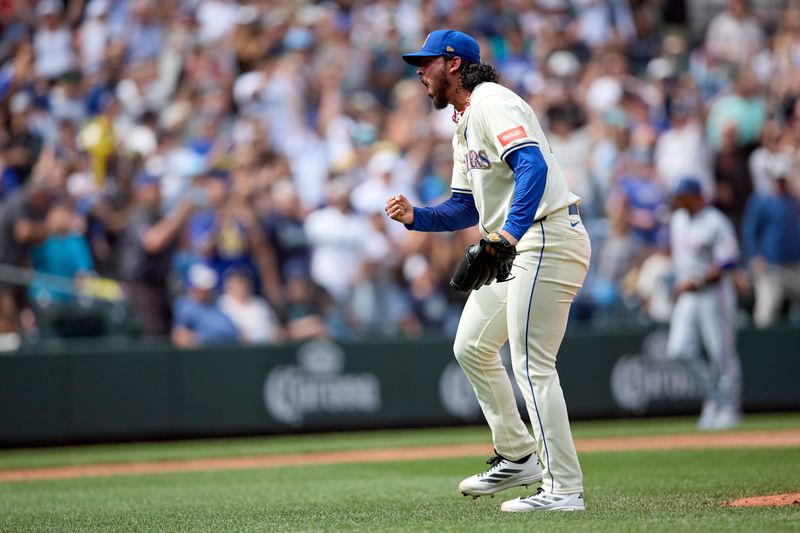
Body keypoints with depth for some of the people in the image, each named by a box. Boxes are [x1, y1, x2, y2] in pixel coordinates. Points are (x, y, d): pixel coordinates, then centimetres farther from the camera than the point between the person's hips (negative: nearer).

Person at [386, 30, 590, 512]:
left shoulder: (492, 103, -12)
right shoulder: (464, 124, 21)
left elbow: (533, 165, -28)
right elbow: (467, 207, 22)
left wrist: (510, 231, -40)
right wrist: (415, 216, 4)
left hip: (547, 239, -11)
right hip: (516, 244, 11)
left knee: (532, 364, -12)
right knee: (472, 347, 17)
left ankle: (564, 488, -10)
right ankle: (519, 457, 26)